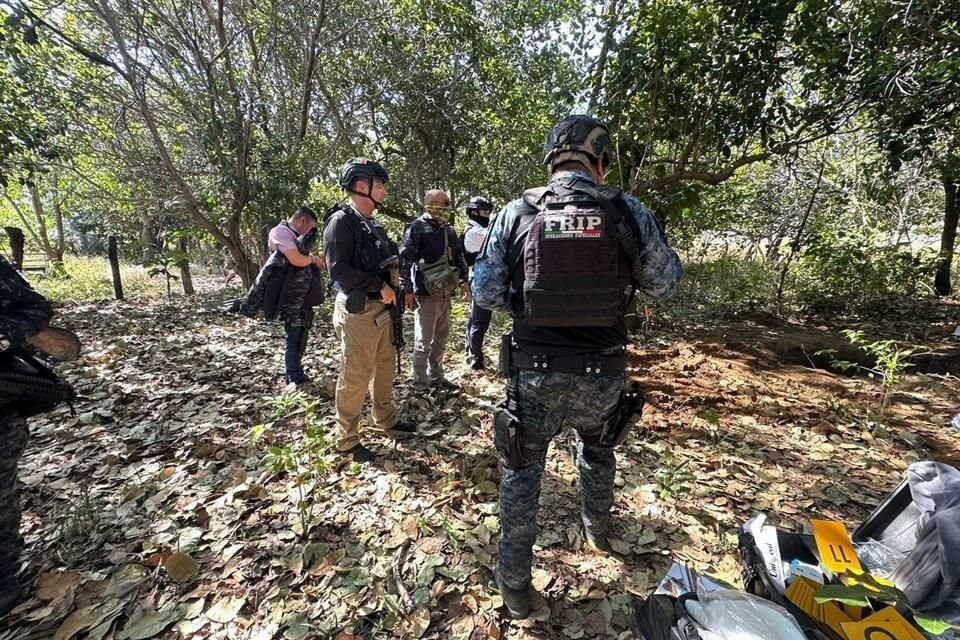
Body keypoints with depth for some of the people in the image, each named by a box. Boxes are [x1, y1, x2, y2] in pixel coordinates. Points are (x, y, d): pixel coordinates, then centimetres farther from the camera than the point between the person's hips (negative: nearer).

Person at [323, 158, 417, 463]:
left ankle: (387, 421, 37)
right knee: (355, 377, 1)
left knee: (385, 367, 19)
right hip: (358, 311, -9)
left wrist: (391, 286, 4)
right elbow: (338, 269, -23)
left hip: (382, 308, 9)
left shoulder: (372, 223, 14)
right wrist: (380, 285, -19)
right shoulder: (341, 221, -13)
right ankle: (346, 441, 17)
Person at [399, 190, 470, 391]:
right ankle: (420, 384, 15)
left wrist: (463, 279, 15)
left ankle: (436, 378, 32)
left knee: (441, 340, 17)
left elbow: (459, 256, 23)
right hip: (426, 295, -7)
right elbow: (404, 260, -13)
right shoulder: (417, 228, -9)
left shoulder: (449, 230, 13)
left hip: (445, 294, 7)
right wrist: (407, 290, -15)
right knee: (423, 343, 1)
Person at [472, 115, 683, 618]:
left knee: (522, 471, 17)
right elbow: (665, 283, 3)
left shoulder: (515, 213, -5)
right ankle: (596, 529, 56)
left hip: (534, 370, -1)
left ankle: (514, 586, 31)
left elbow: (486, 294, -4)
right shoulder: (628, 212, -5)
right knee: (597, 449, 31)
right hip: (602, 372, 2)